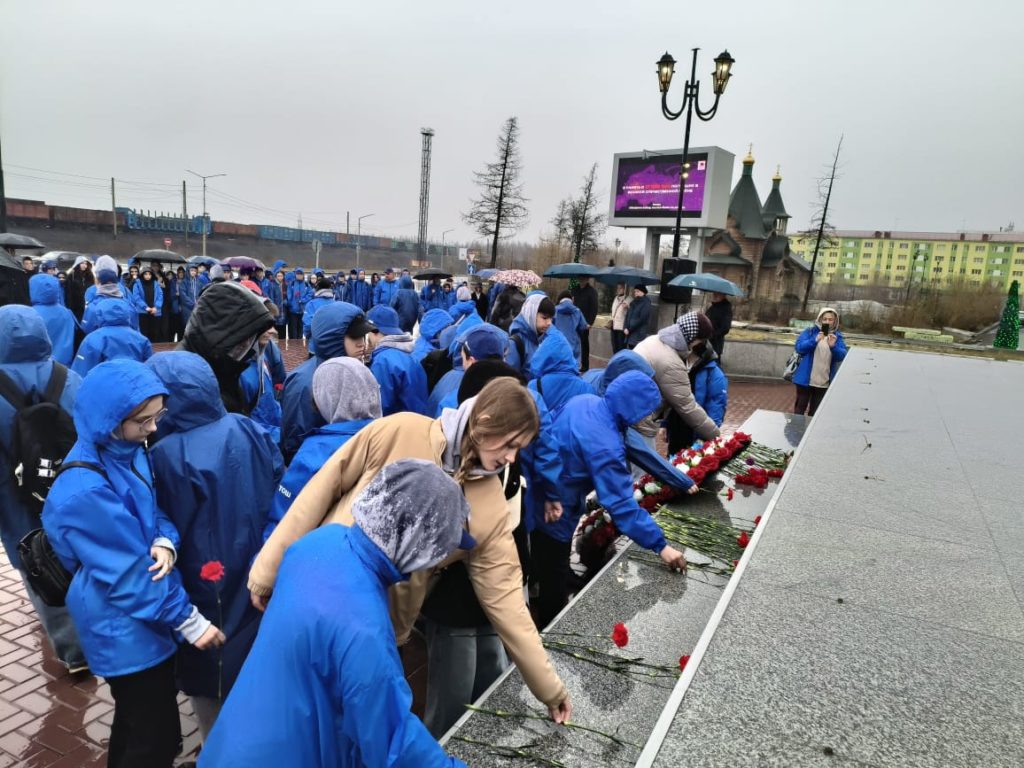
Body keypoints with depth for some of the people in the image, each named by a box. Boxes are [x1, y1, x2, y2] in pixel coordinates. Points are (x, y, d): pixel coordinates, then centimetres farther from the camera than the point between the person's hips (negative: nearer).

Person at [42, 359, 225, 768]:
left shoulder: (129, 451, -2)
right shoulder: (84, 491, -28)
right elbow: (129, 572, -25)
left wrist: (164, 542, -16)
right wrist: (189, 620, -19)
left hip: (144, 617, 8)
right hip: (125, 626, -8)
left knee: (137, 722, 27)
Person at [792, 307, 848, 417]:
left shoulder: (837, 337, 3)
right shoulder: (810, 331, -2)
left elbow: (842, 356, -7)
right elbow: (799, 347, -13)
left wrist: (833, 346, -26)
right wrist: (815, 341, -28)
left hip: (824, 383, 2)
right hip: (806, 379, -2)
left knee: (815, 411, 13)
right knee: (800, 407, 6)